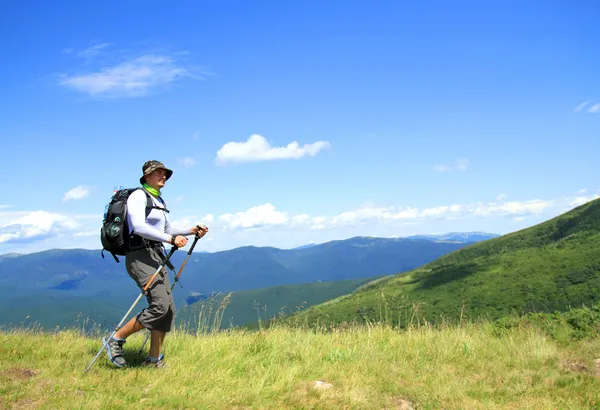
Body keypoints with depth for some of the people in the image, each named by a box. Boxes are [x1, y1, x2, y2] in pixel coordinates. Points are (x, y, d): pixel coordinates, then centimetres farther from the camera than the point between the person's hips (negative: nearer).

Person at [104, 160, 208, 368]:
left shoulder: (160, 201, 20)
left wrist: (191, 230, 15)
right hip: (140, 256, -9)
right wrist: (171, 239, -28)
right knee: (159, 305, -20)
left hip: (157, 256, 9)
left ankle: (154, 360, 13)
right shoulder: (138, 196, -7)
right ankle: (116, 340, -4)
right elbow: (138, 227, -22)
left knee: (168, 310, 3)